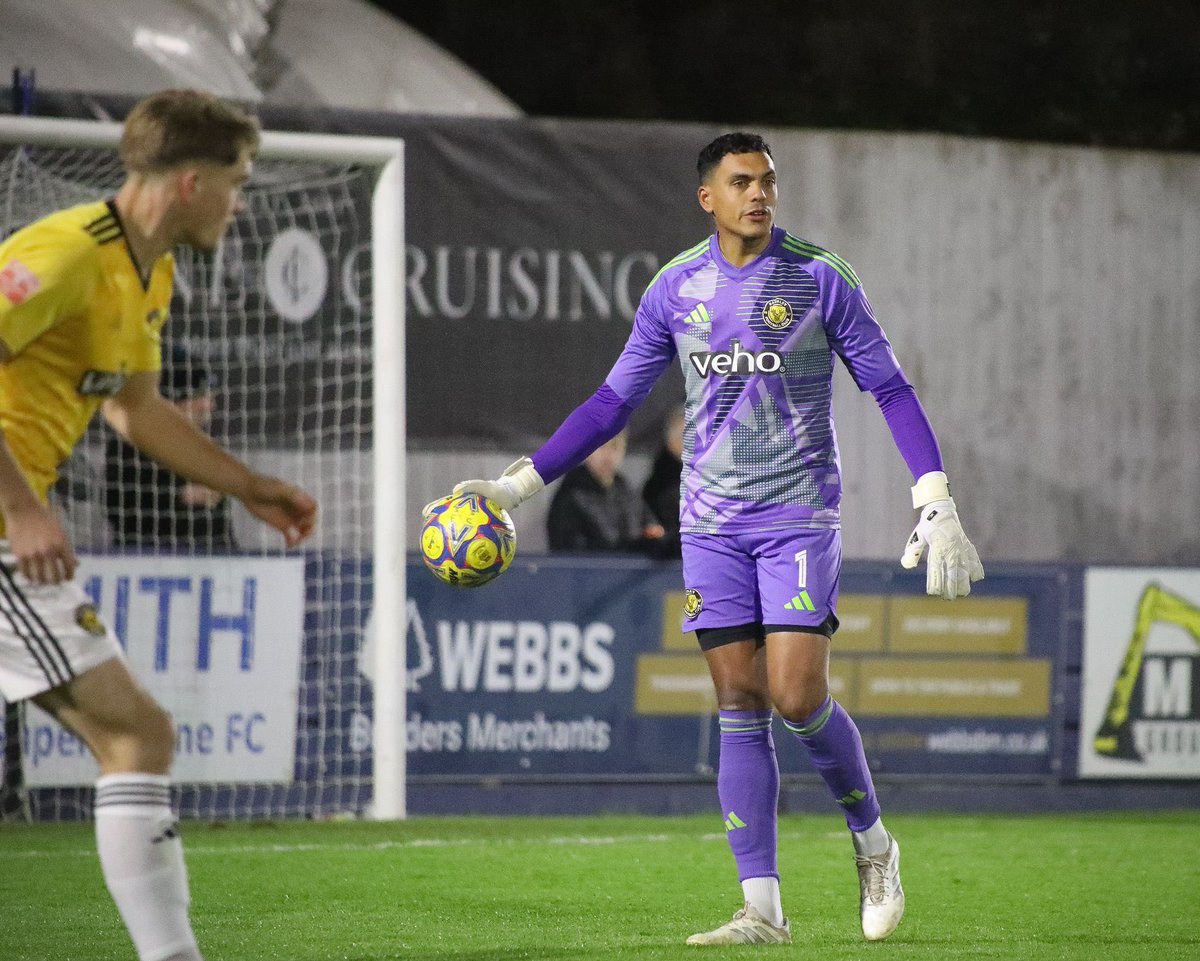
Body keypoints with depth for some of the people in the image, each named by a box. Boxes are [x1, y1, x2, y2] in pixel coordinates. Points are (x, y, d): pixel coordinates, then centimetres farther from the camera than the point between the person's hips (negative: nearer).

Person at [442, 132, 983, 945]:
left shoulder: (821, 279, -4)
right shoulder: (676, 290, 4)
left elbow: (890, 388, -1)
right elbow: (614, 401, 12)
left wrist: (937, 504, -9)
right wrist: (519, 484, 8)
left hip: (800, 514, -3)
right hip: (712, 522, 3)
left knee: (798, 695, -14)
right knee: (740, 708, -1)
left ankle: (873, 843, 13)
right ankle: (763, 909, -1)